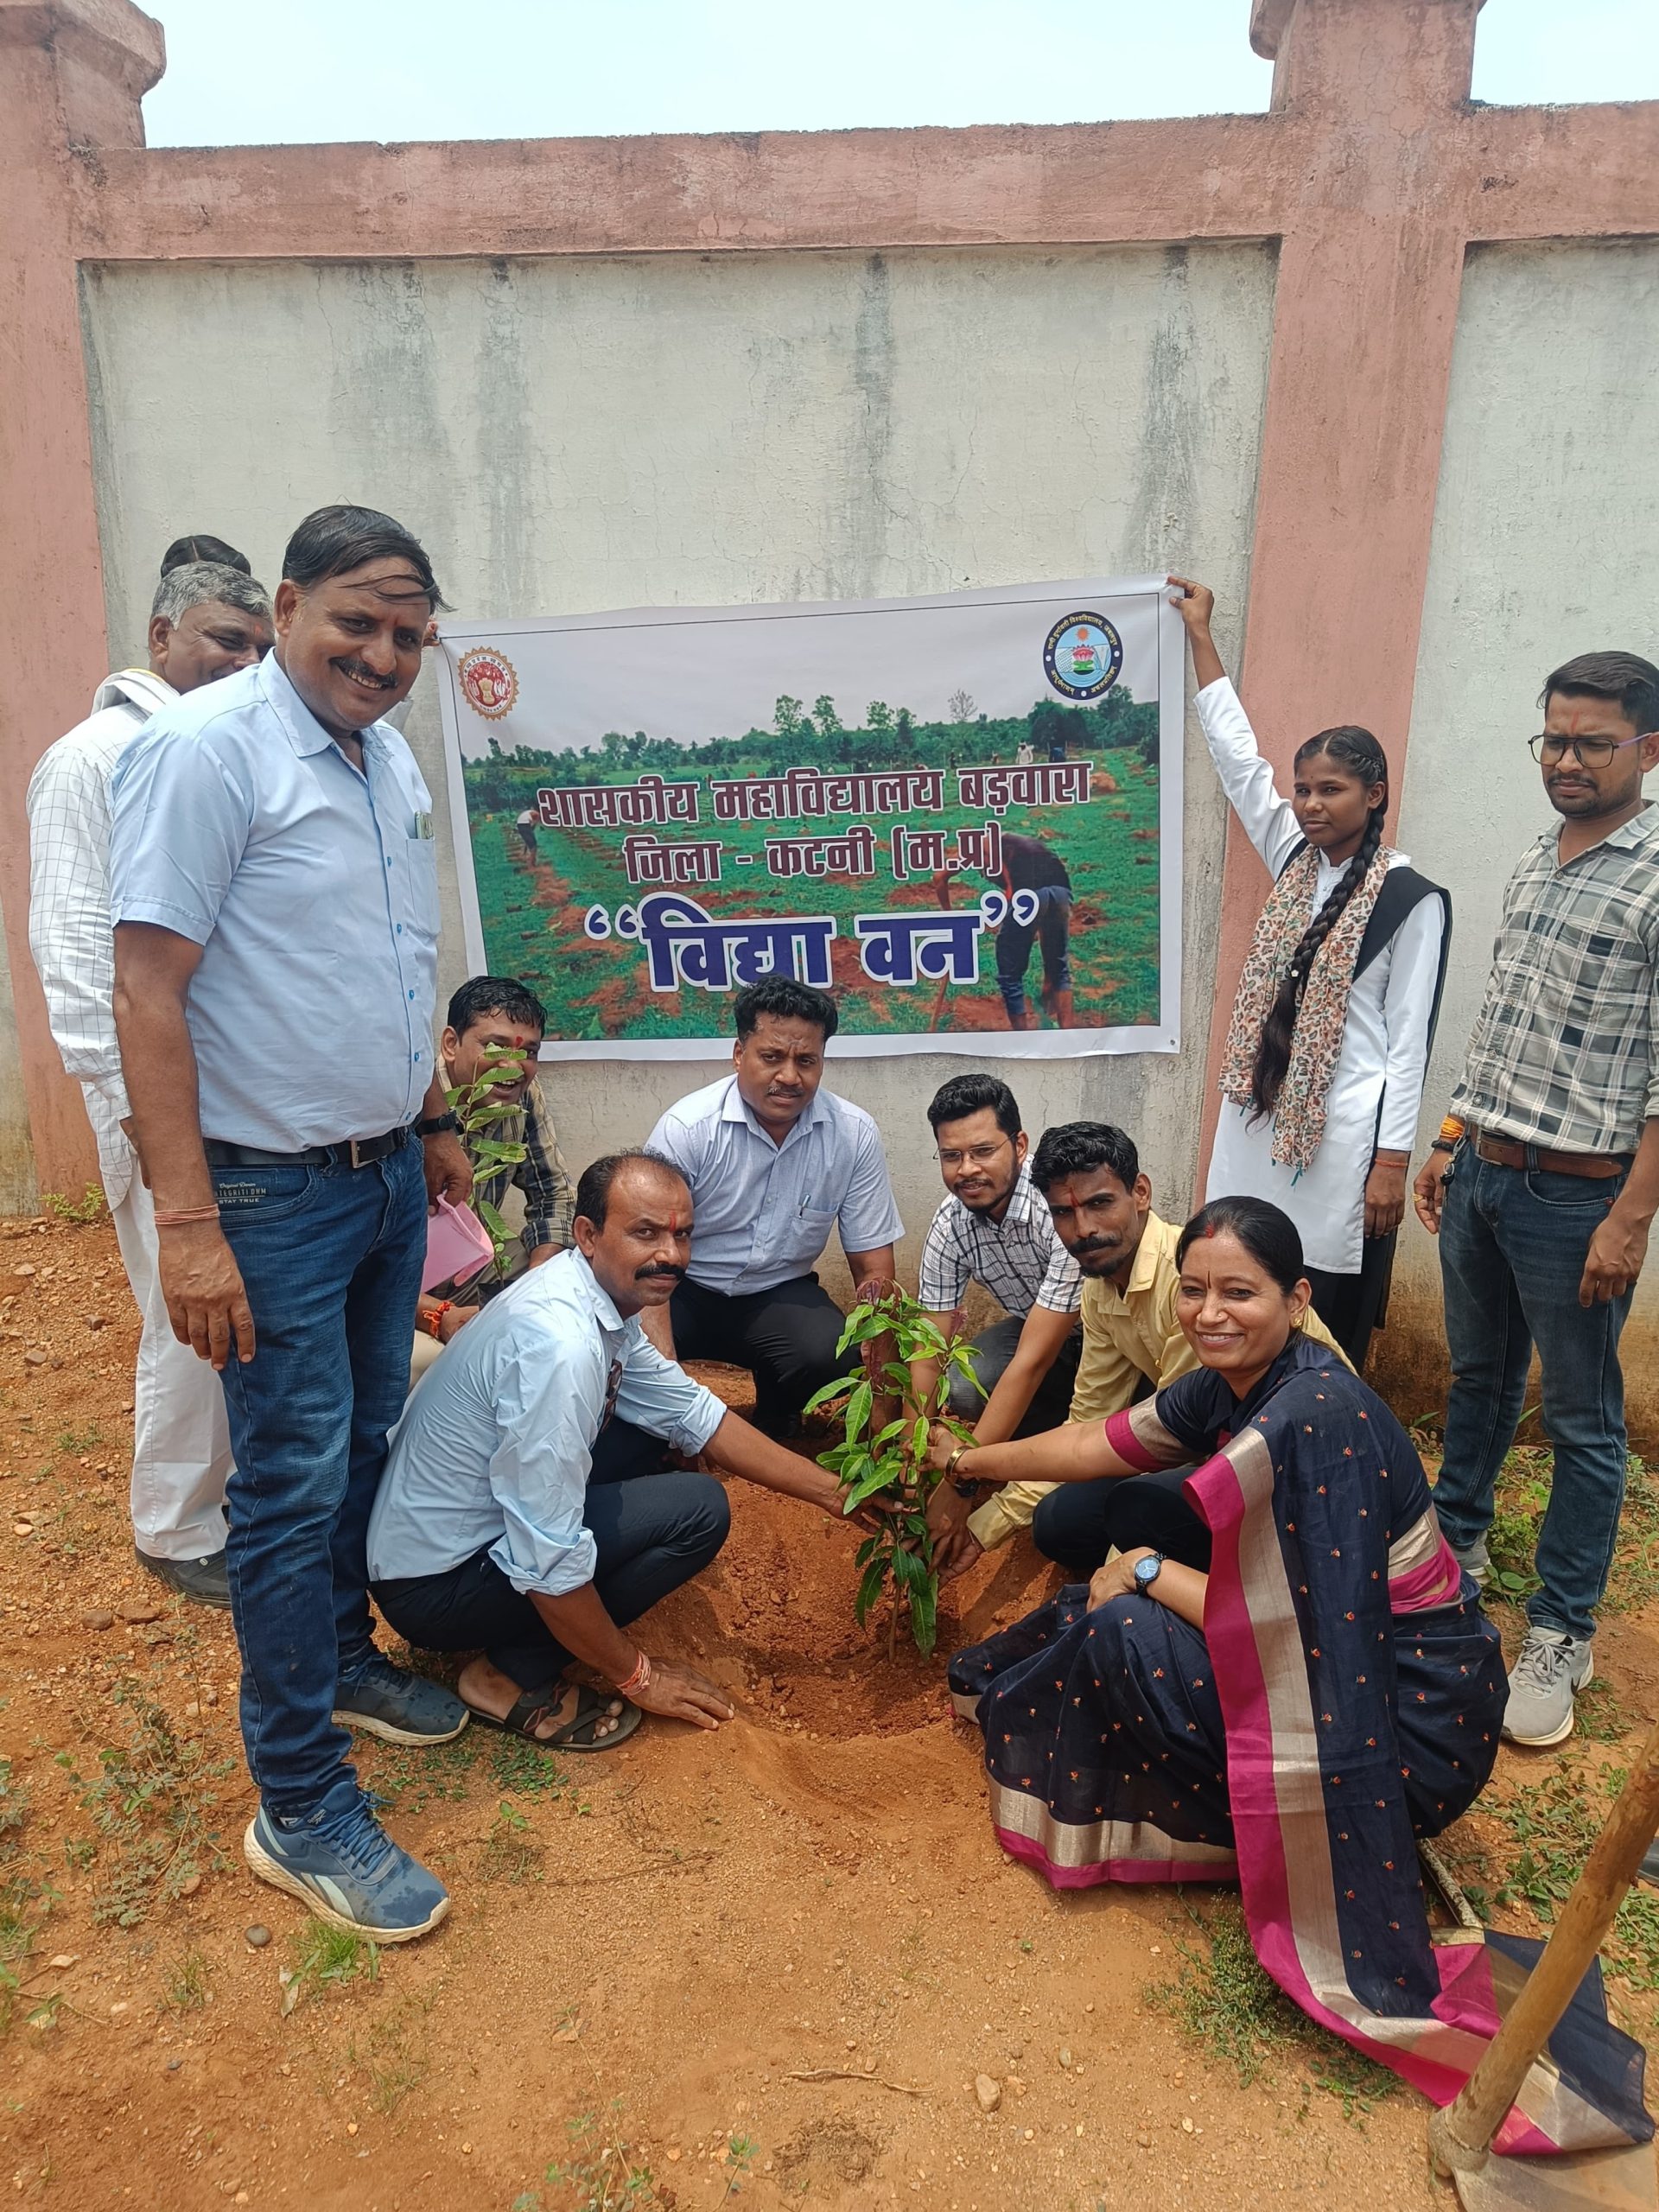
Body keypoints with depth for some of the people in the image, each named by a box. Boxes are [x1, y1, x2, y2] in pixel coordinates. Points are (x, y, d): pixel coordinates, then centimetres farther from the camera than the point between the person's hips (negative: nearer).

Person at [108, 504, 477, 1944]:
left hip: (388, 1176, 7)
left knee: (367, 1446, 18)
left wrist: (435, 1123, 22)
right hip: (275, 1191, -7)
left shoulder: (391, 760, 9)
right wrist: (187, 1225, -23)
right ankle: (302, 1814, 16)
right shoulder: (206, 748, -15)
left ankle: (341, 1659, 40)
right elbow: (147, 988, -19)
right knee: (294, 1486, 1)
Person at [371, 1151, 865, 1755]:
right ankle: (514, 1677, -5)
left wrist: (833, 1492, 4)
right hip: (434, 1584, -9)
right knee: (698, 1510, -15)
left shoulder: (603, 1298, -1)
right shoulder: (560, 1343, -30)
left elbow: (695, 1416, 7)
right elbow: (548, 1562, -27)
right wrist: (637, 1676, -13)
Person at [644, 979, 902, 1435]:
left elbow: (872, 1264, -4)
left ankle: (774, 1428, 7)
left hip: (781, 1294, 2)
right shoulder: (687, 1127, -18)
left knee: (831, 1355, -29)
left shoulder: (855, 1134, -10)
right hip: (687, 1290, -2)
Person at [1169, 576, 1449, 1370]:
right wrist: (1200, 635, 20)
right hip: (1259, 1116, 6)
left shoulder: (1412, 899, -7)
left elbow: (1409, 1040, -7)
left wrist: (1392, 1160, -10)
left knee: (1330, 1326, 2)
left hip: (1343, 1132, -5)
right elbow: (1236, 757, 15)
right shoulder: (1296, 860, 8)